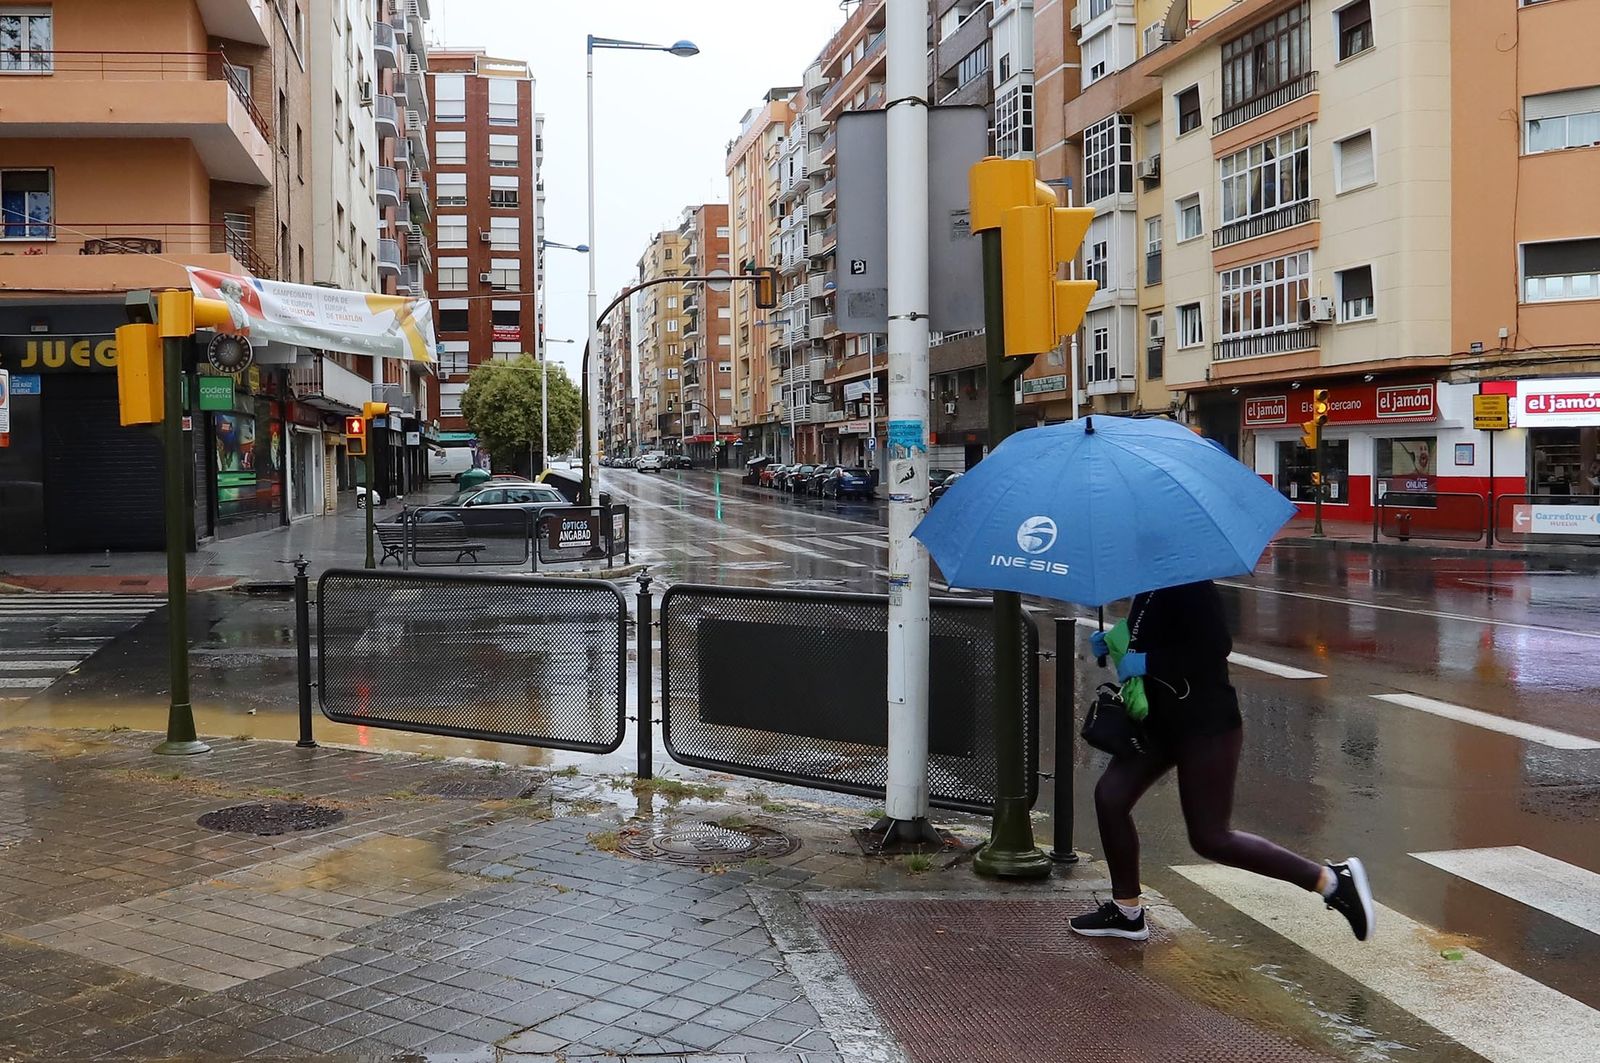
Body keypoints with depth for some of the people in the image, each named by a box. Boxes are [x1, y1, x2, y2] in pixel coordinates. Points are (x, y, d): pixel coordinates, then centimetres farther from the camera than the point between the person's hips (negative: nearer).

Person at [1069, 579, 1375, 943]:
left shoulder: (1189, 587, -20)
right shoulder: (1149, 589, 8)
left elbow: (1216, 647, -28)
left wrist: (1145, 662, -24)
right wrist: (1113, 643, 4)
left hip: (1206, 724, -9)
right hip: (1161, 719, 10)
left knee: (1210, 837, -5)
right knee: (1110, 796, 4)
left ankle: (1332, 879, 6)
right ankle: (1127, 912, 18)